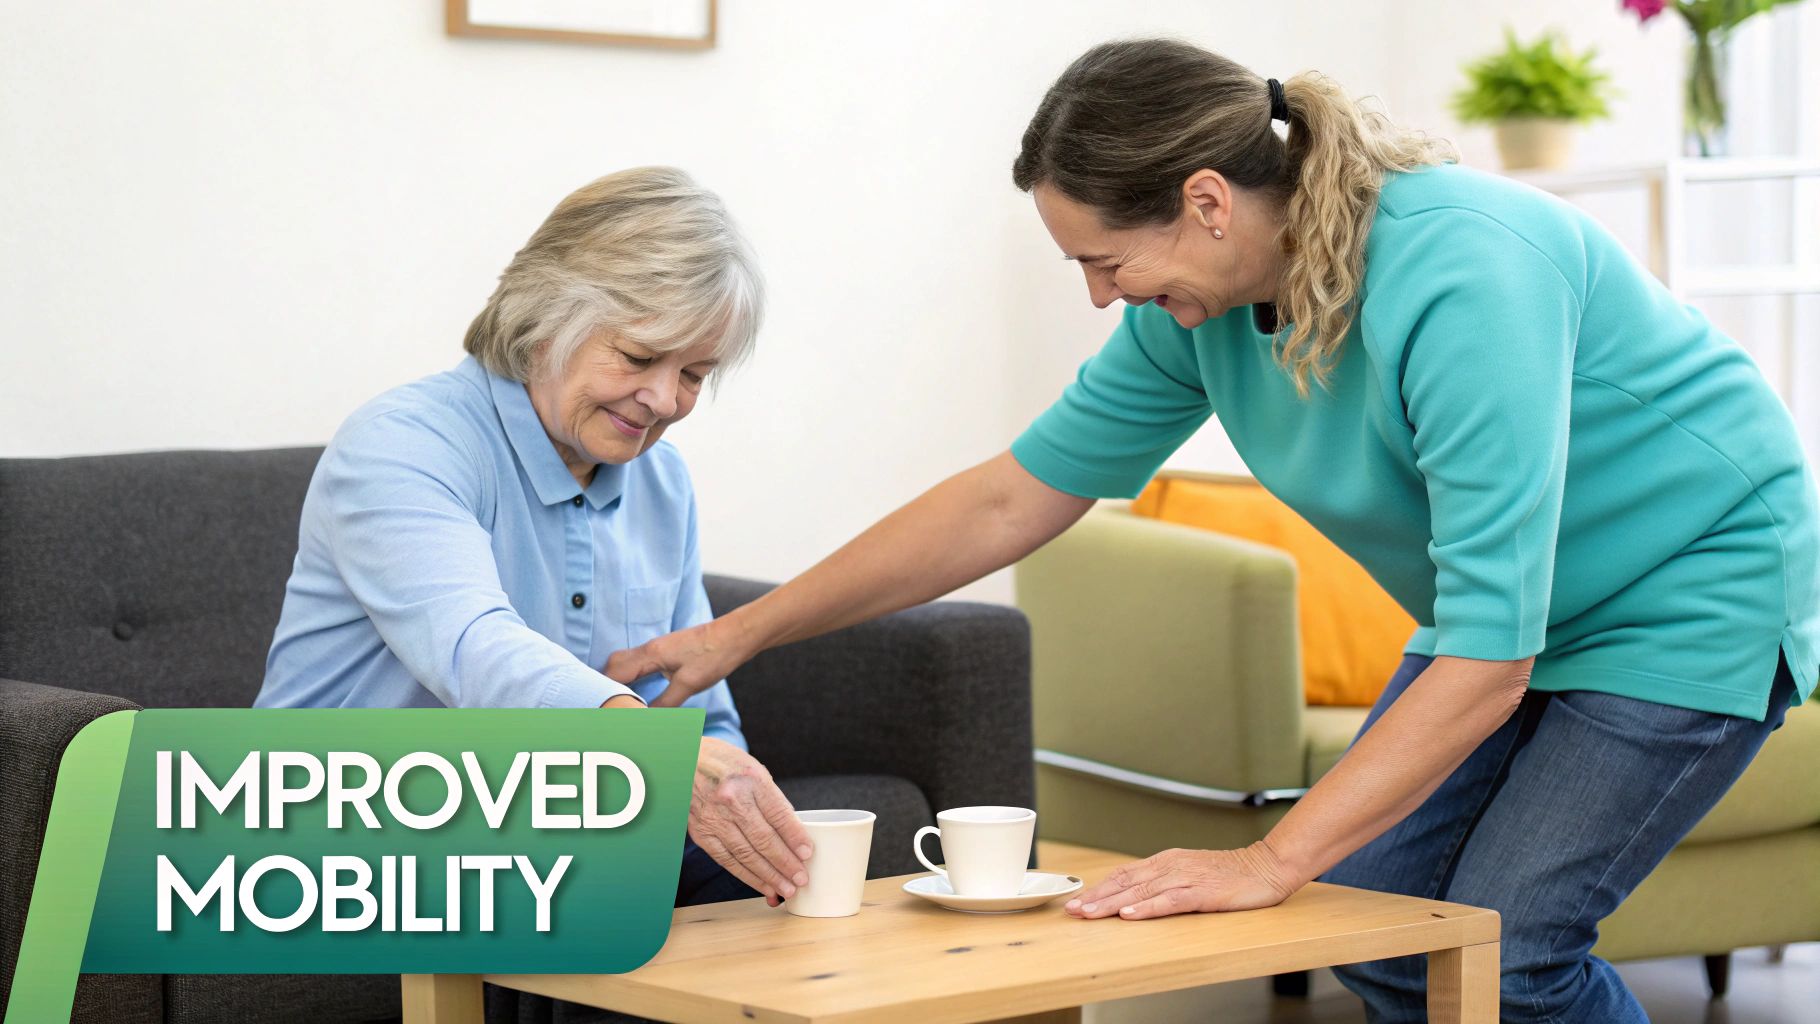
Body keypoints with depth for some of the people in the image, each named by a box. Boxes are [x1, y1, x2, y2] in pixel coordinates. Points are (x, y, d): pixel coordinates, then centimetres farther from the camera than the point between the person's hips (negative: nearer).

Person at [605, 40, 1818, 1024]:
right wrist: (739, 634, 0)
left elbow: (1488, 656, -36)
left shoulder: (1460, 275, -36)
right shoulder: (1198, 309, -10)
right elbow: (1011, 497, 0)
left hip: (1701, 582, -7)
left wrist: (1269, 864, -35)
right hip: (1515, 597, 8)